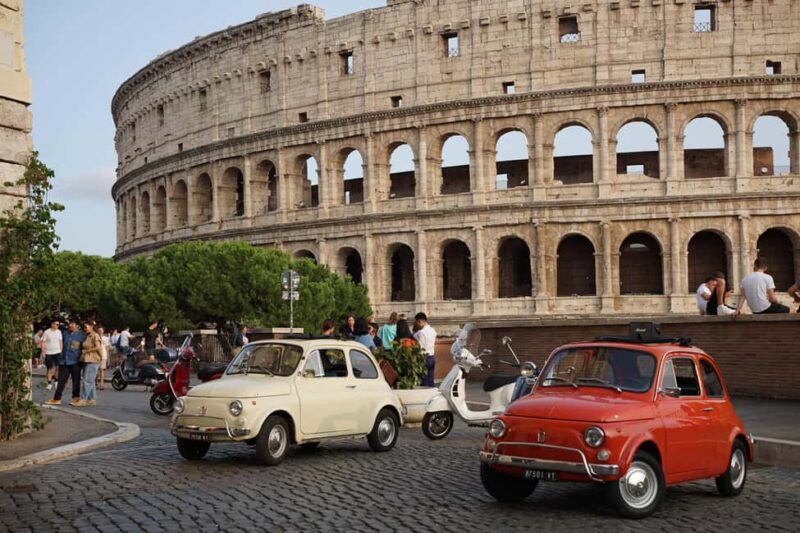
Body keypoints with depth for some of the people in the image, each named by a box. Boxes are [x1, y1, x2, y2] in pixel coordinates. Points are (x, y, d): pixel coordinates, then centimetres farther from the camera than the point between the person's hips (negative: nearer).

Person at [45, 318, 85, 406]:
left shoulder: (81, 335, -6)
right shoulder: (65, 333, 11)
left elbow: (84, 348, -5)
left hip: (75, 362, -5)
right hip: (64, 361, 5)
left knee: (76, 381, 5)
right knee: (61, 380, 6)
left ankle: (75, 398, 14)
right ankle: (57, 399, 9)